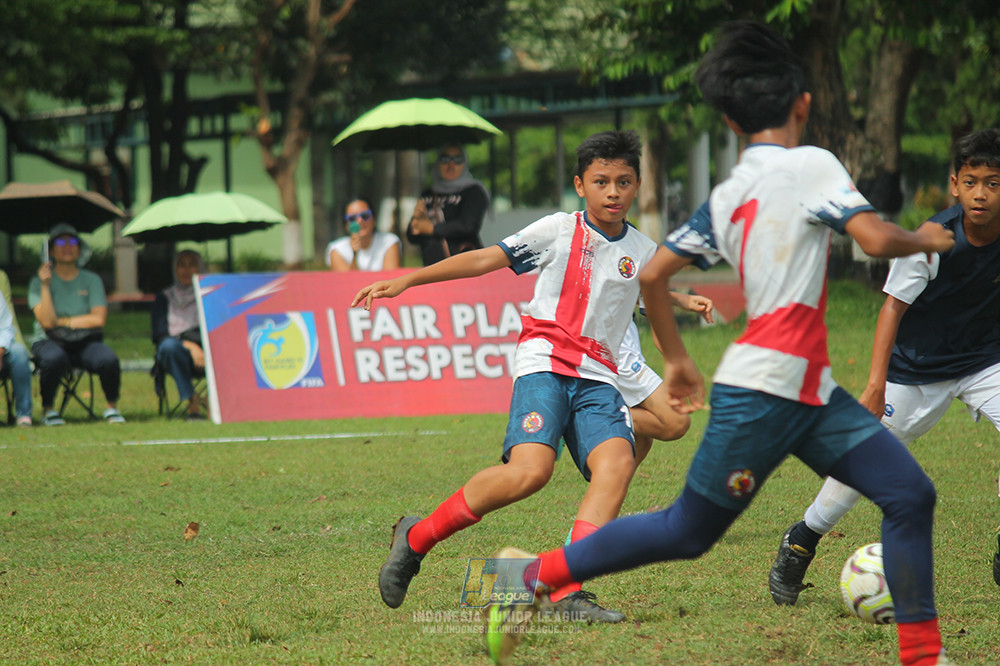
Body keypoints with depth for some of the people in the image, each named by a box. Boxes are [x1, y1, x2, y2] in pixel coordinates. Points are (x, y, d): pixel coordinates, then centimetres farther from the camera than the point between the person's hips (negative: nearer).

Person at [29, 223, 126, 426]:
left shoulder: (91, 280, 8)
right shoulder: (39, 282, 3)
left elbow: (99, 319, -3)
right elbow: (46, 321, -10)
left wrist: (63, 321, -4)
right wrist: (45, 285, -15)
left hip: (85, 342, 1)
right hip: (49, 342, -1)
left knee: (108, 359, -31)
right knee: (53, 358, -37)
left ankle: (112, 407, -6)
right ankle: (47, 410, -14)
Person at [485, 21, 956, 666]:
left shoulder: (726, 196, 13)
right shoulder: (812, 164, -8)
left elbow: (652, 275, 13)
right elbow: (875, 239, -19)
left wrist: (677, 358, 25)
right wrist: (922, 239, 3)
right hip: (762, 388, -8)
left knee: (910, 494, 2)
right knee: (687, 532, 2)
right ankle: (535, 574, 12)